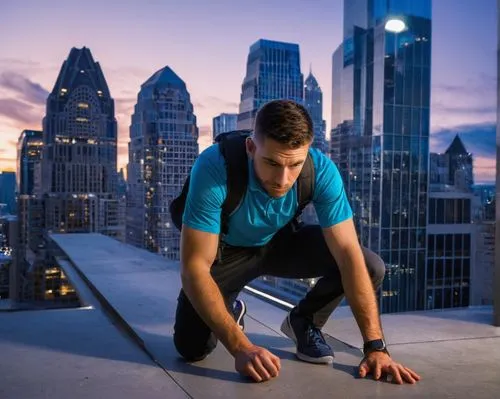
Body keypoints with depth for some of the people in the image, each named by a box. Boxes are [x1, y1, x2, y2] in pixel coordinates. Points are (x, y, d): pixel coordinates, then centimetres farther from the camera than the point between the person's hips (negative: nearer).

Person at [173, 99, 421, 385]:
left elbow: (349, 255, -27)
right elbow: (195, 267, -36)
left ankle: (303, 322, 11)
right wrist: (240, 348, -42)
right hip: (225, 250, -1)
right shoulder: (214, 167, -37)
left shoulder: (321, 170, -29)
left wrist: (375, 346, -31)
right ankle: (230, 311, 19)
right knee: (192, 347, -17)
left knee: (371, 267, -17)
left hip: (280, 242, 2)